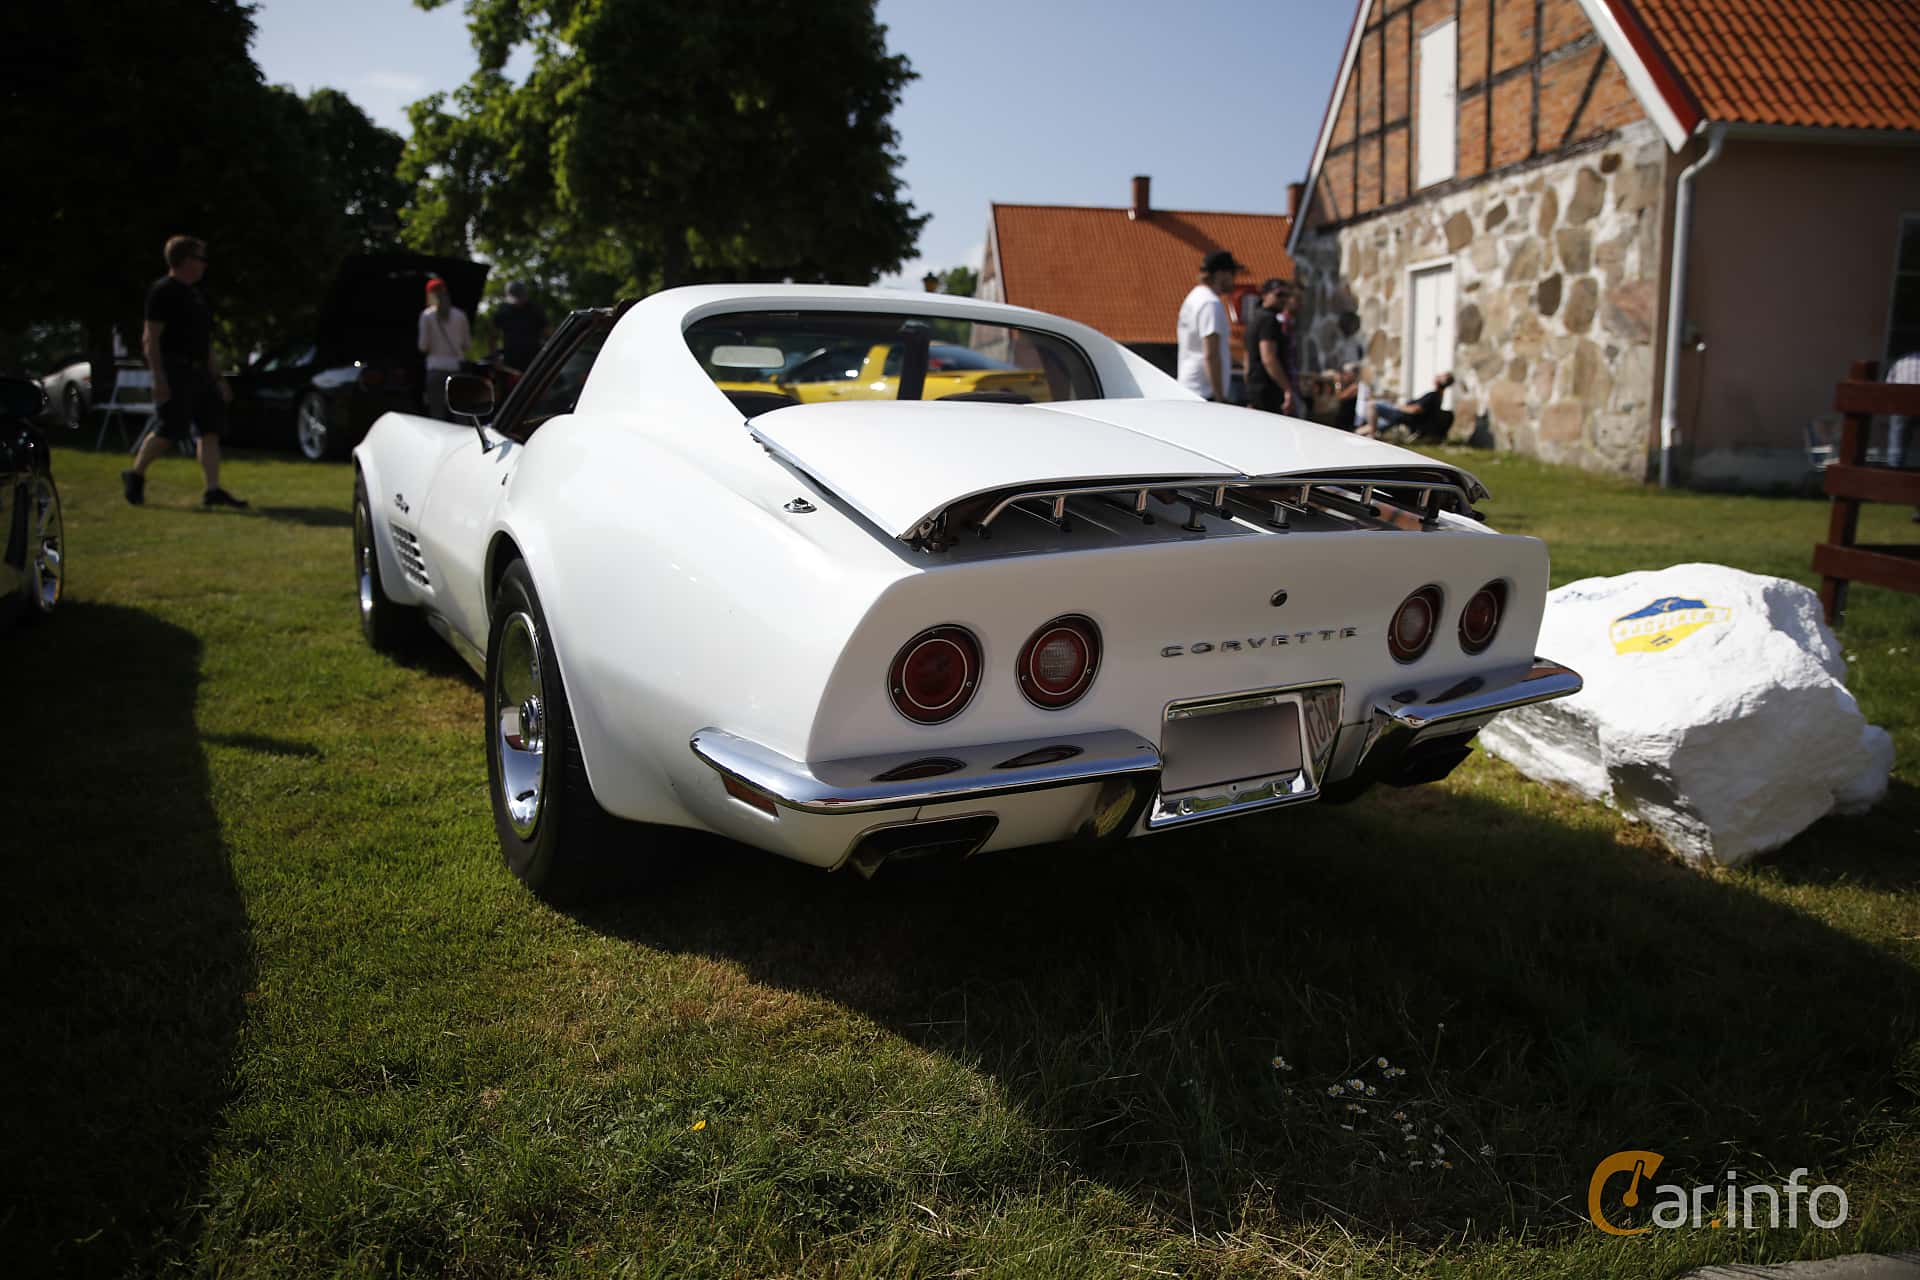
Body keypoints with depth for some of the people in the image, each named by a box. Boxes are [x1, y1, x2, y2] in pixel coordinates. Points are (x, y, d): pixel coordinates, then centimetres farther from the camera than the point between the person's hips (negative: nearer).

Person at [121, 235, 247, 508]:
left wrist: (217, 378, 20)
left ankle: (213, 490, -2)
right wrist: (159, 379, -21)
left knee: (211, 429, 0)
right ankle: (135, 474, 12)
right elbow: (151, 338, -13)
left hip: (198, 372, 9)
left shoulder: (195, 294, 19)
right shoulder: (163, 291, -8)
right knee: (170, 429, -8)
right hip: (174, 372, -9)